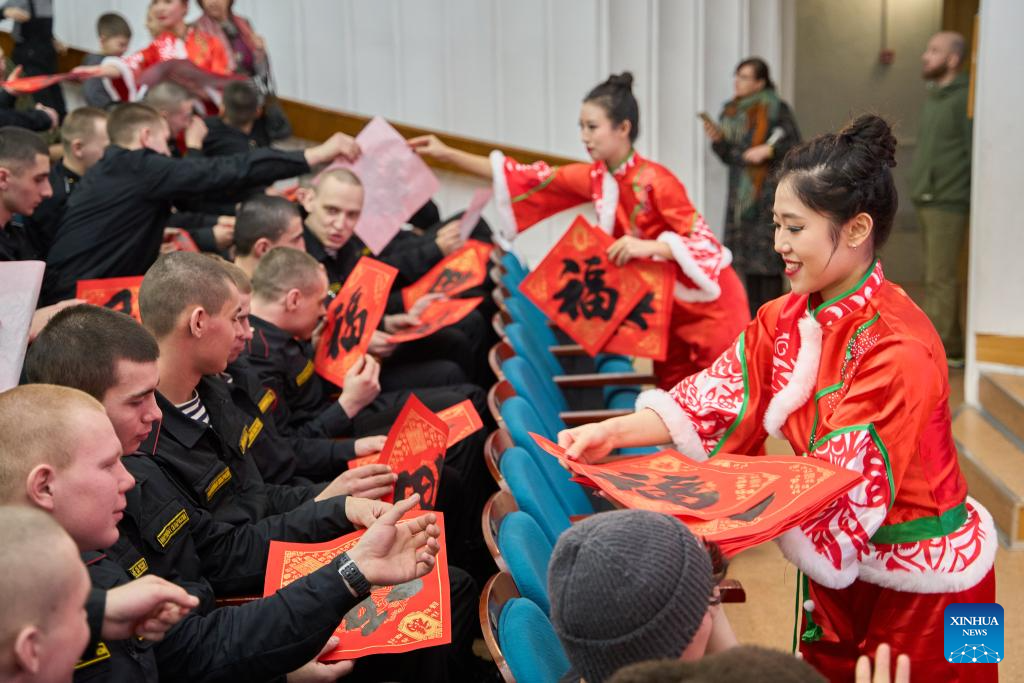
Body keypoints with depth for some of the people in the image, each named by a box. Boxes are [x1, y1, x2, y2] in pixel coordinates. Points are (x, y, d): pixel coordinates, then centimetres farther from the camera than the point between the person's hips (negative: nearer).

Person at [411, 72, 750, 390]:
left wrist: (648, 246, -38)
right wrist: (447, 154, -4)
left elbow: (706, 243, -23)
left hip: (708, 307, -7)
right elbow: (531, 180, -2)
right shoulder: (594, 178, -3)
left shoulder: (655, 181, -22)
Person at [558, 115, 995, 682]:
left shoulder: (898, 352, -27)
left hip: (923, 583, -7)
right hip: (839, 559, 7)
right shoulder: (786, 319, -3)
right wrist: (613, 433, -22)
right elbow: (716, 396, -8)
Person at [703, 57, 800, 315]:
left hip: (768, 190, -6)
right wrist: (717, 139, -3)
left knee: (766, 252, -9)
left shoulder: (776, 109, -4)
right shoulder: (731, 111, 12)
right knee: (742, 254, 3)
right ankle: (750, 316, 9)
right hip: (740, 192, 6)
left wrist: (768, 150, -19)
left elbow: (794, 146, -5)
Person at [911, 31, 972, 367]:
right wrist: (919, 190, 16)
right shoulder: (933, 97, 16)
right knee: (937, 277, 11)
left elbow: (975, 152, -13)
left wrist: (975, 200, -15)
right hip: (926, 201, 9)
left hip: (948, 203, -9)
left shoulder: (964, 98, -10)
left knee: (940, 279, -8)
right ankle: (951, 348, 17)